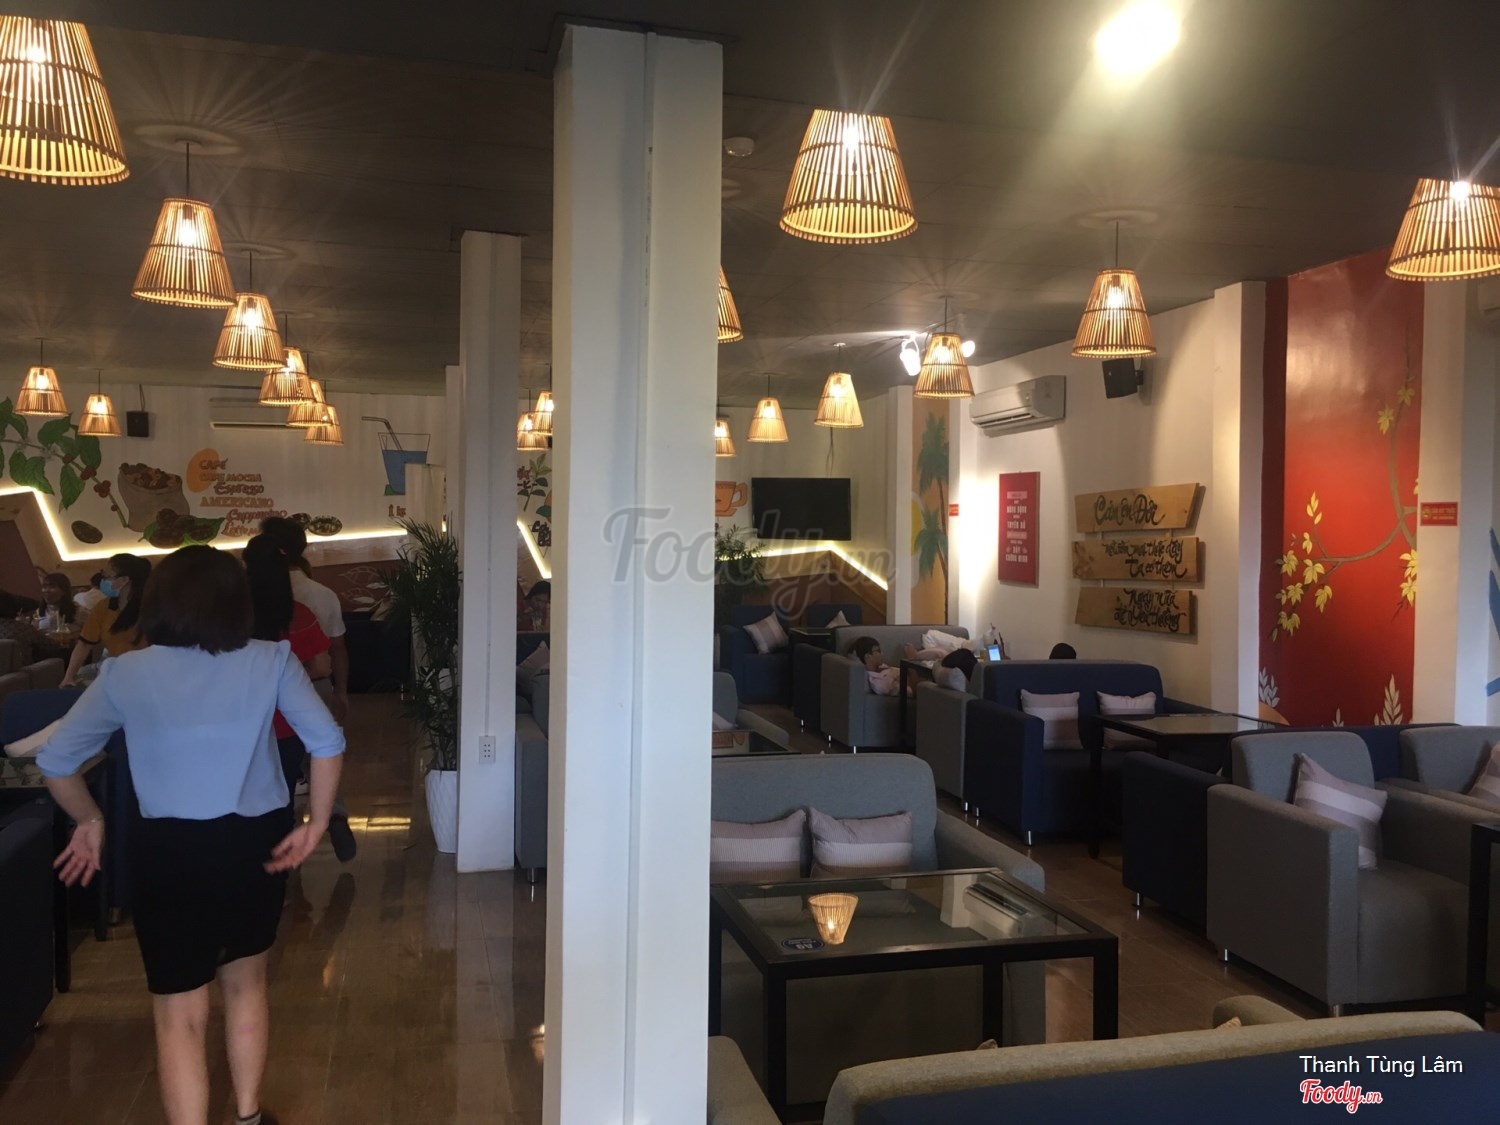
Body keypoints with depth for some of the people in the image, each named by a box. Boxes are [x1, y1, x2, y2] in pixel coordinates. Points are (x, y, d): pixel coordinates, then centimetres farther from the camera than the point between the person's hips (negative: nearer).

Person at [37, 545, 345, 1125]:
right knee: (246, 982, 24)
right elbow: (327, 743, -12)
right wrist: (316, 824, -2)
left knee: (180, 1016, 10)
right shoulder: (271, 661, -4)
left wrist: (90, 821, 18)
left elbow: (55, 760, 2)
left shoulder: (124, 673, -3)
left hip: (170, 850, -2)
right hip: (258, 841, 2)